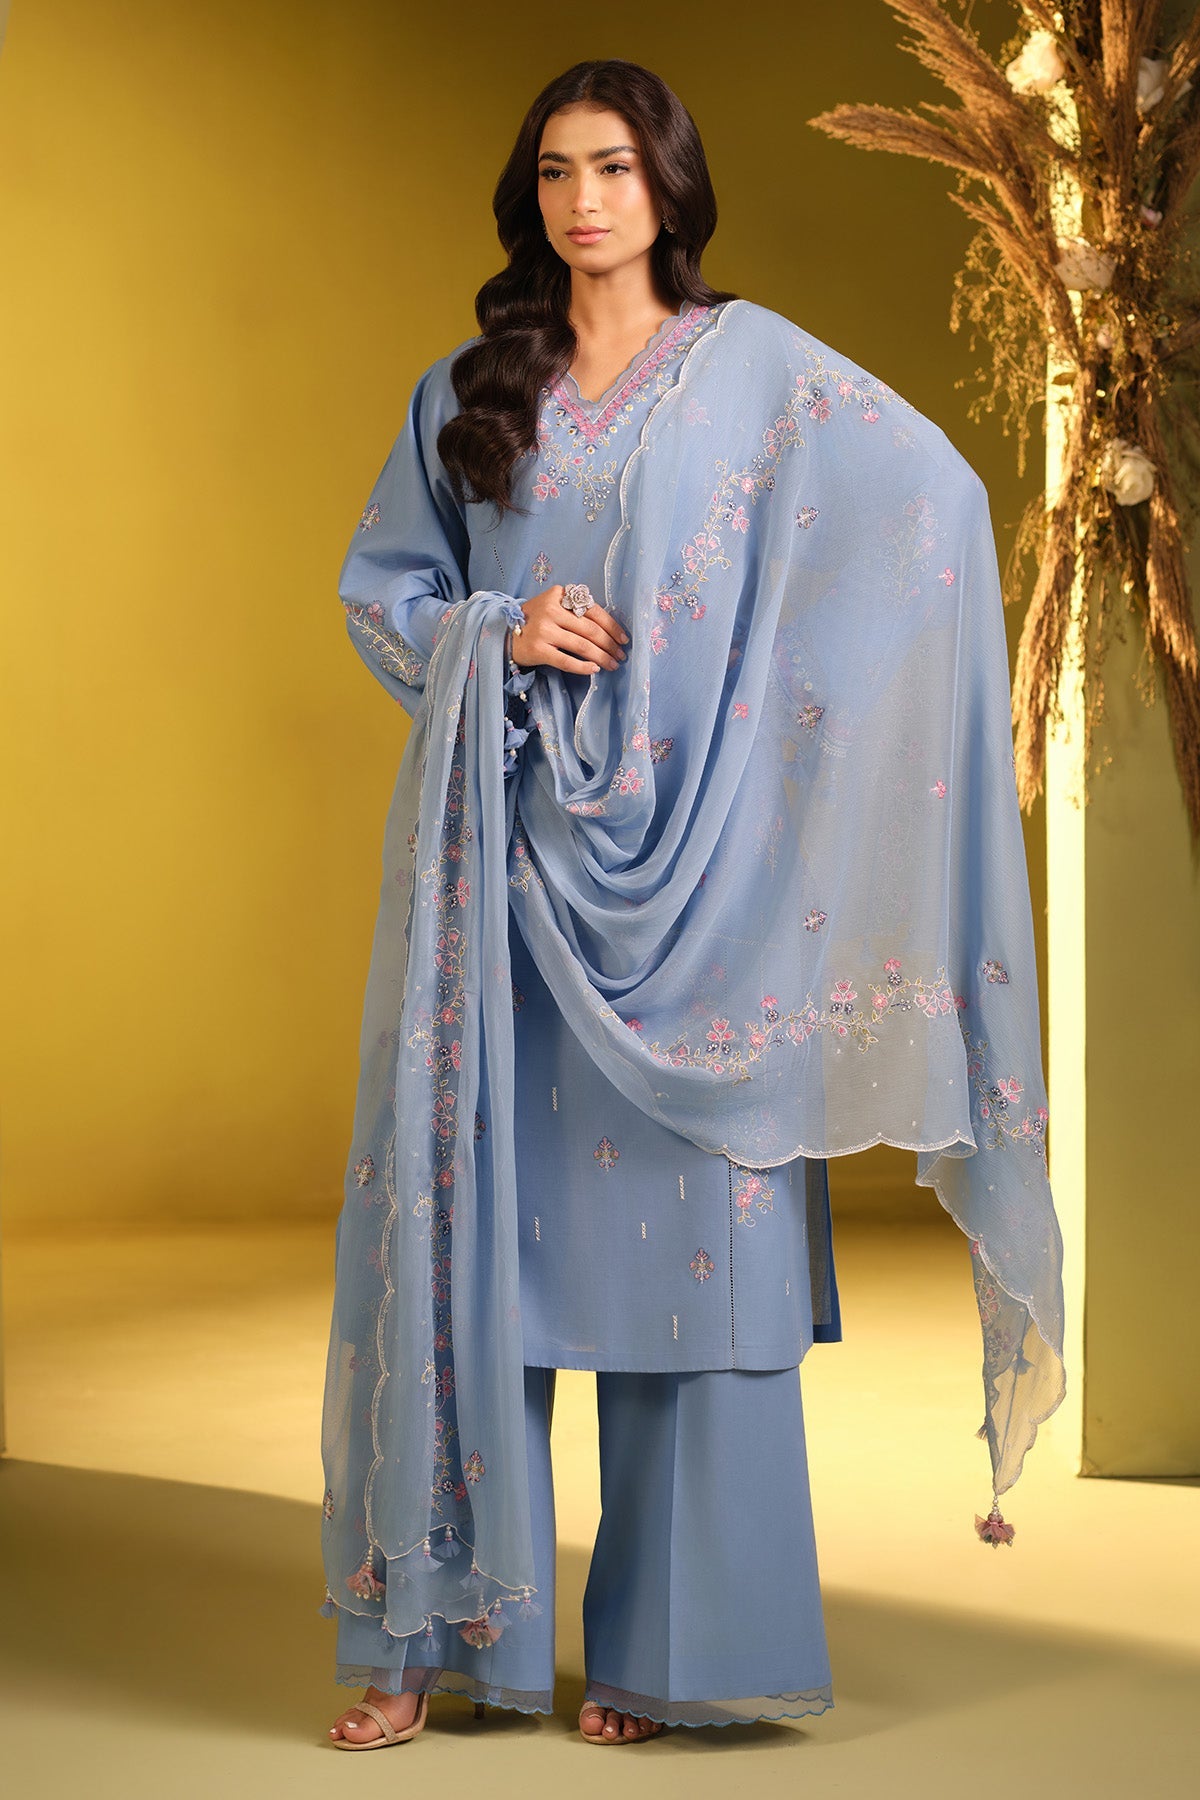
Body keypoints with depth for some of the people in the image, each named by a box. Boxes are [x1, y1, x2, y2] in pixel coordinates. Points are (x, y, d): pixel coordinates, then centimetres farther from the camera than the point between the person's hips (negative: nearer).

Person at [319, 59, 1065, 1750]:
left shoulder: (759, 368, 3)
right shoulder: (469, 386, 12)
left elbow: (938, 503, -7)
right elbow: (379, 582, 14)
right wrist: (494, 635, -5)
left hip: (675, 863, -2)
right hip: (496, 849, 3)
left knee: (683, 1225, -2)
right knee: (463, 1209, 1)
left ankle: (666, 1643, 8)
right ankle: (437, 1625, 10)